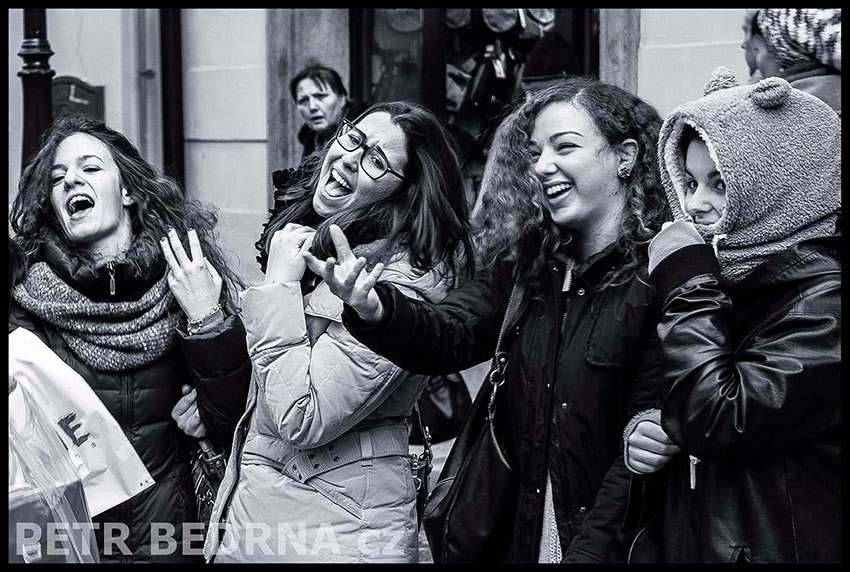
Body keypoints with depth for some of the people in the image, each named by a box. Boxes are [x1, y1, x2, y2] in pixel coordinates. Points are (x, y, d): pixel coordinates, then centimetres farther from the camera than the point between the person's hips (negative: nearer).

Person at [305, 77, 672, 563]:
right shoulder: (523, 263, 5)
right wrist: (375, 309, -28)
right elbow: (450, 335, -10)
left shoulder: (660, 273, -13)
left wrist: (589, 551, -21)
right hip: (518, 540, 5)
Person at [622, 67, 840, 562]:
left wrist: (688, 285, -18)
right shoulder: (732, 277, 8)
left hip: (781, 549, -8)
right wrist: (639, 432, -6)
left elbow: (719, 421, -26)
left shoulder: (824, 299, -18)